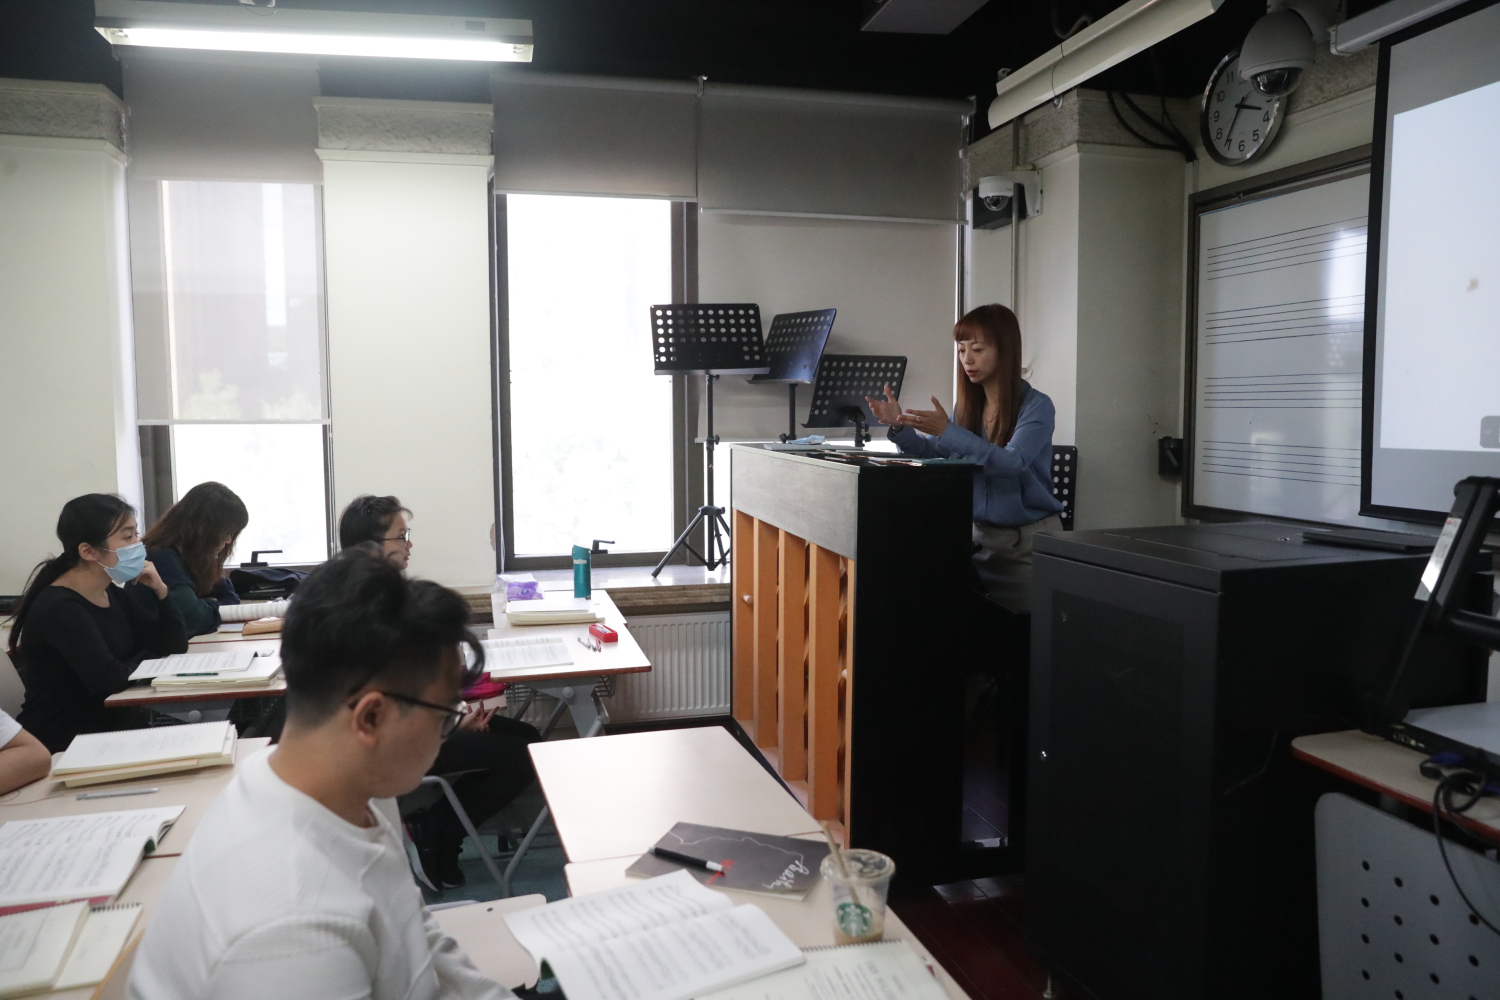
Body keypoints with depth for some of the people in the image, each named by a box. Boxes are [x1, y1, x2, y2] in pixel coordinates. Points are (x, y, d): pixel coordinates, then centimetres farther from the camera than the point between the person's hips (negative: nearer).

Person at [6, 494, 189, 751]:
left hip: (111, 728, 7)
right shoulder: (58, 608, -19)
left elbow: (175, 646, 6)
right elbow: (112, 680, -27)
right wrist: (147, 657, -6)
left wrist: (159, 590, -8)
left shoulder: (113, 593, 6)